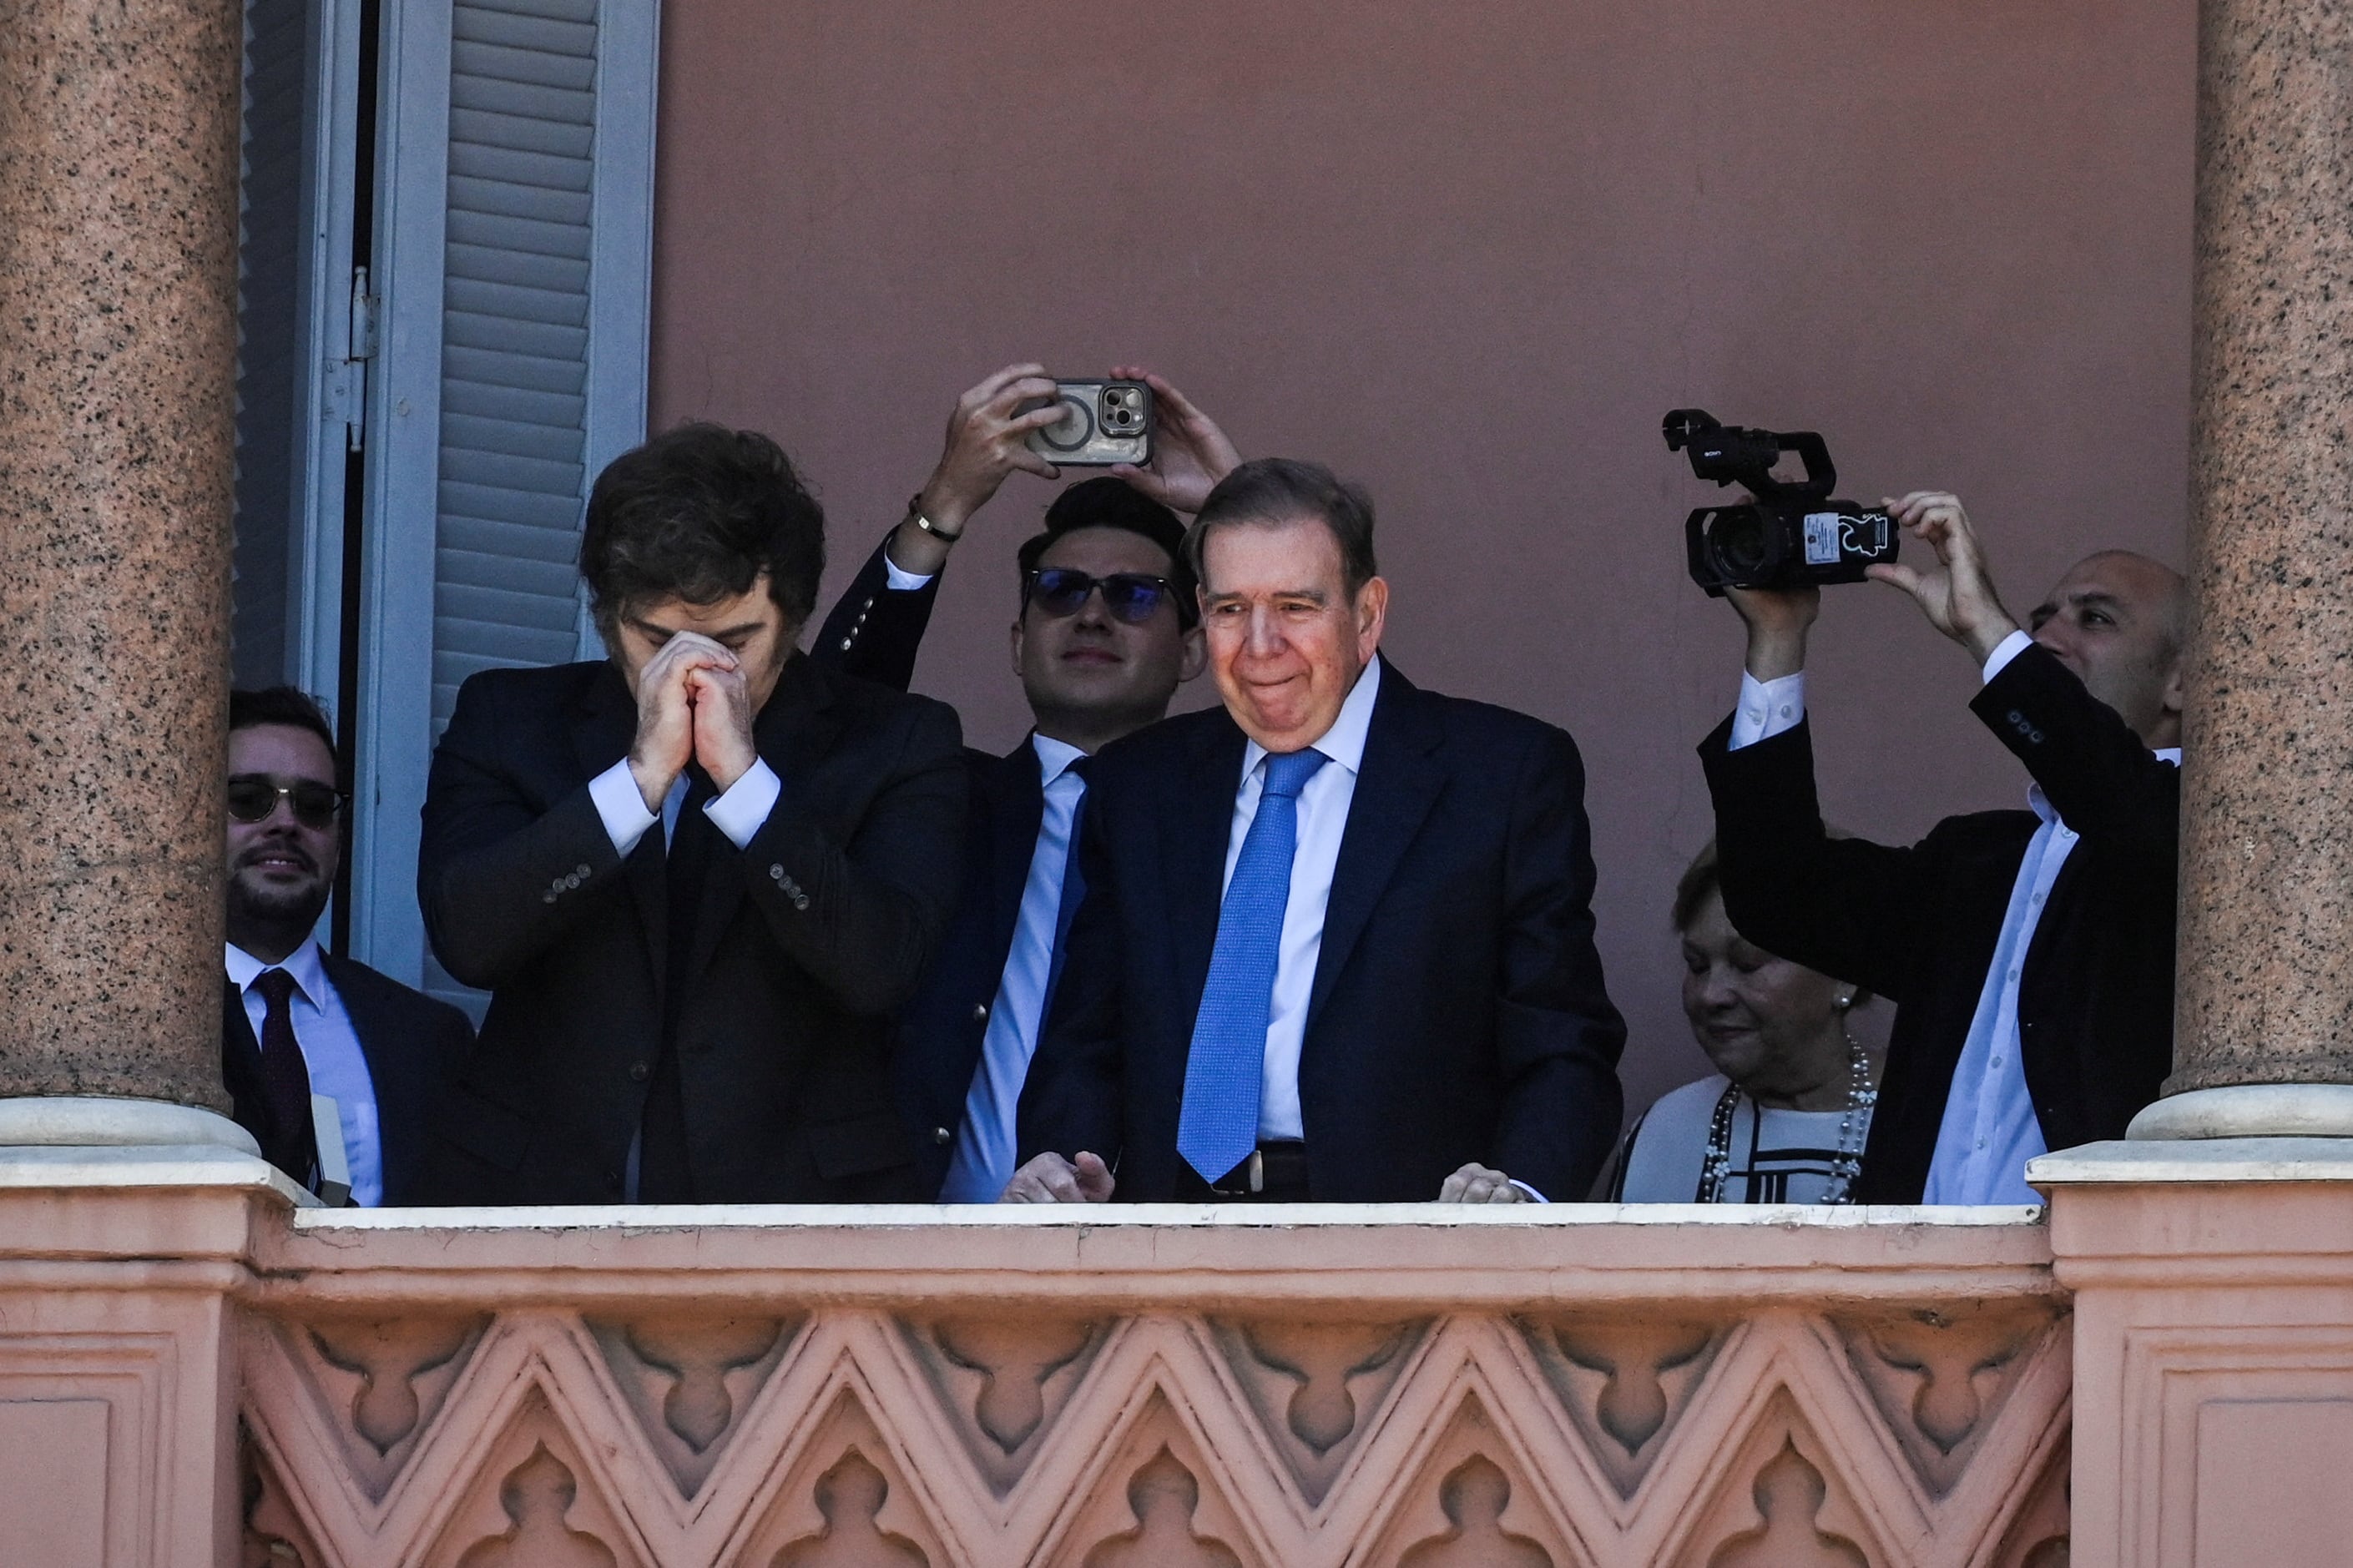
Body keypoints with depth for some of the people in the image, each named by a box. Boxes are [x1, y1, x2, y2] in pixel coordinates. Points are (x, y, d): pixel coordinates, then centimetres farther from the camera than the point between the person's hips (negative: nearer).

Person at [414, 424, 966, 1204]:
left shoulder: (897, 745, 7)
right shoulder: (511, 721, 11)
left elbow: (880, 966, -7)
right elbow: (466, 937, -4)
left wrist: (741, 775, -14)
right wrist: (641, 776, -11)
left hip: (791, 1203, -1)